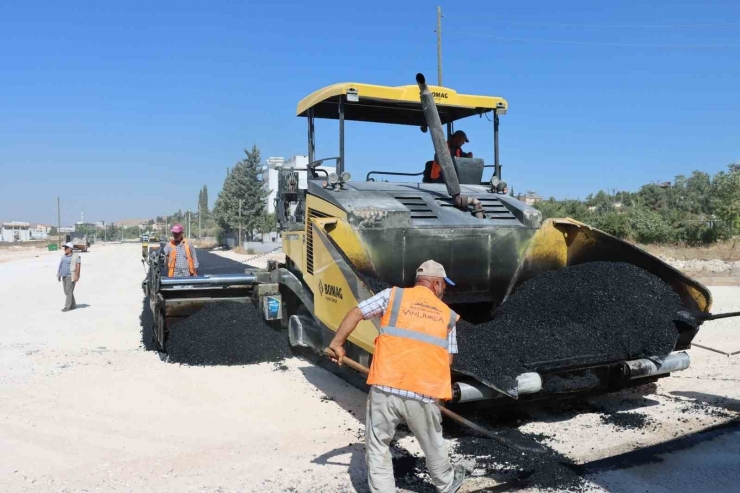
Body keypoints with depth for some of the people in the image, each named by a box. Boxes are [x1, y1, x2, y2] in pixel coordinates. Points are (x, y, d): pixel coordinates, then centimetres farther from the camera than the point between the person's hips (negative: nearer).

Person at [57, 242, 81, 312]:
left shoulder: (75, 256, -9)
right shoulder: (63, 256, 12)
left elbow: (78, 266, -15)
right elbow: (60, 266, 15)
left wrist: (76, 276, -23)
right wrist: (59, 275, 12)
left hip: (71, 276, -8)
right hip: (64, 276, 8)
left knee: (69, 292, -11)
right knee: (67, 292, 10)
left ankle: (67, 307, -9)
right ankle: (73, 305, 19)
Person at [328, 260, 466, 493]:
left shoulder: (393, 295, 7)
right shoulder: (447, 315, 13)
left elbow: (356, 313, 2)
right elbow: (448, 359, 15)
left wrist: (337, 344, 11)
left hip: (384, 390, -2)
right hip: (423, 395, 2)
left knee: (377, 448, 14)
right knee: (433, 446, 26)